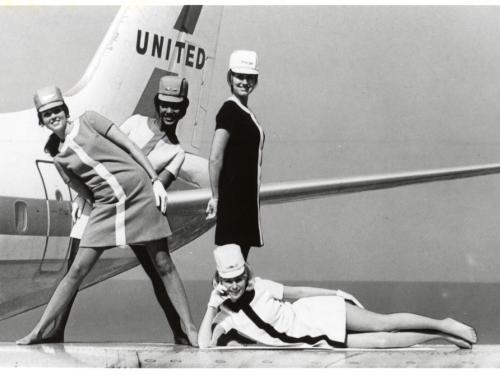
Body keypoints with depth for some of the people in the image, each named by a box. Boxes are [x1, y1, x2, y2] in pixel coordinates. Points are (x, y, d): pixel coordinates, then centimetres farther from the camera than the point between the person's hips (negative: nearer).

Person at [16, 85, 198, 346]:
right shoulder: (59, 159, 8)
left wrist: (156, 181, -5)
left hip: (140, 195, -2)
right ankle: (38, 331, 4)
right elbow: (84, 192, 12)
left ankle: (190, 329, 6)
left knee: (164, 266, -1)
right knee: (78, 270, -2)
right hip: (106, 207, 2)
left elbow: (130, 146, 0)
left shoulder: (88, 120, 1)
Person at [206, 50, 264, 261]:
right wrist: (216, 197, -15)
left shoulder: (246, 113, 15)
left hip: (246, 197, 9)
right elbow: (215, 158, -17)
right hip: (233, 195, -9)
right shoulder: (229, 111, -12)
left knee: (240, 258, 11)